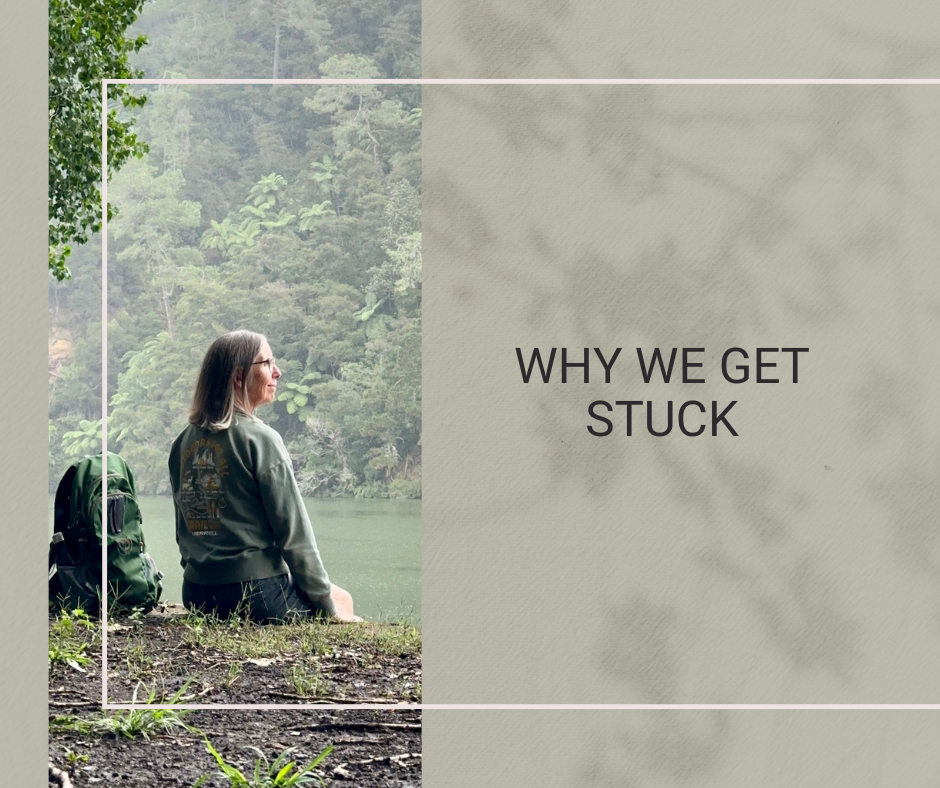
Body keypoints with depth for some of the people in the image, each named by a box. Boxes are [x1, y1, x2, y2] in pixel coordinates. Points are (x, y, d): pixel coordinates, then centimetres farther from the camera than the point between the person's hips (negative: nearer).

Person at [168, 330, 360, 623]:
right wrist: (329, 607, -4)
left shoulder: (183, 444, 9)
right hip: (256, 594, -7)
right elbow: (294, 532, -11)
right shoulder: (260, 439, -12)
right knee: (341, 599, 17)